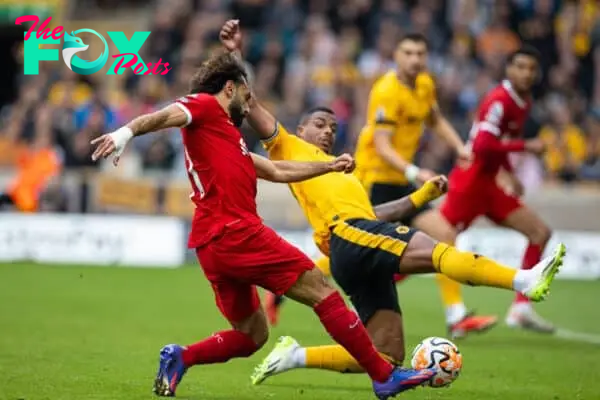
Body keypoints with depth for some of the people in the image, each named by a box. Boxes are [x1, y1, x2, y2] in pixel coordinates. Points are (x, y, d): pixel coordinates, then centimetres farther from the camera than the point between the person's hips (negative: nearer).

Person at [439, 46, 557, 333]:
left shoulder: (524, 103, 11)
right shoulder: (499, 101, -18)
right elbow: (483, 145, -28)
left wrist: (508, 173, 11)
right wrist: (526, 146, -24)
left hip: (487, 185, 9)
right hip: (470, 182, -9)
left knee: (540, 232, 3)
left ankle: (521, 309, 2)